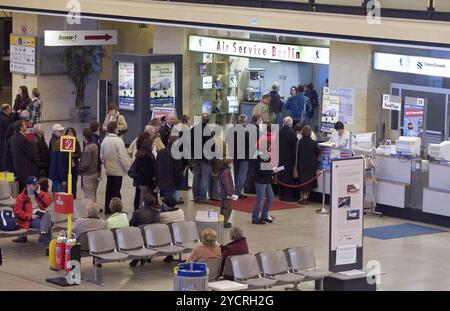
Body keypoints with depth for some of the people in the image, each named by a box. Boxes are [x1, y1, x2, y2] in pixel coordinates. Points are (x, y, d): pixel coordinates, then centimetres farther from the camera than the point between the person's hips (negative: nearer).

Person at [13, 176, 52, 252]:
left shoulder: (40, 193, 16)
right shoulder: (21, 197, 3)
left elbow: (48, 203, 4)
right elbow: (17, 211, -5)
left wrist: (39, 193, -3)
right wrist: (30, 216, -14)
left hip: (42, 215, 4)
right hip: (30, 220, -4)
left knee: (47, 214, -34)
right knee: (47, 224, -31)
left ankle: (43, 234, -53)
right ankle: (48, 246, -33)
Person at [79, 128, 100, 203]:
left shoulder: (88, 148, -21)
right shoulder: (95, 146, 7)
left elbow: (85, 163, -22)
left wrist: (80, 169, -5)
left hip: (88, 175, -9)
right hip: (95, 172, 9)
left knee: (89, 197, -5)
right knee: (93, 195, 18)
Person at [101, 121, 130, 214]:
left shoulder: (104, 140, 2)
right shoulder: (118, 141, -18)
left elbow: (101, 156, 8)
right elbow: (123, 157, -18)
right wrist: (127, 168, -7)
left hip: (109, 170, 6)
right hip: (118, 170, -6)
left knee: (109, 189, 13)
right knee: (116, 190, -2)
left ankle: (107, 209, 17)